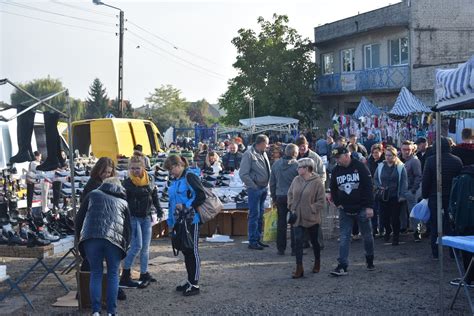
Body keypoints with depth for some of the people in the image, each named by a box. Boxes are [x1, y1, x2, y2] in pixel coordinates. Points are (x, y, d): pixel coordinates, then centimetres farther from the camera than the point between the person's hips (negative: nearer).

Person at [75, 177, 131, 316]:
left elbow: (79, 218, 22)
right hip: (114, 239, 0)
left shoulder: (93, 194, 24)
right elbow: (128, 227, 22)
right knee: (113, 274, 10)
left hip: (91, 237, 0)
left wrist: (79, 236, 34)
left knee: (96, 273, 10)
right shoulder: (123, 202, 25)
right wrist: (125, 246, 32)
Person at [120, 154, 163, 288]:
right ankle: (125, 276, -5)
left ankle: (144, 274, 20)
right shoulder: (127, 183, -11)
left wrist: (159, 209, 7)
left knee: (145, 247, 10)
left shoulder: (150, 179, 3)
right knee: (137, 246, -12)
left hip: (146, 217, 5)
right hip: (133, 217, -5)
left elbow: (154, 195, 15)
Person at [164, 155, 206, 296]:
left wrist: (186, 206, -19)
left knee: (192, 251, -1)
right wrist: (171, 222, 22)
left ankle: (195, 284, 5)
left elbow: (202, 196, -20)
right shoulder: (174, 181, 15)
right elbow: (172, 203, 22)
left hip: (191, 220, -8)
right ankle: (190, 280, 26)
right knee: (185, 251, 15)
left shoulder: (190, 177, -11)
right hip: (179, 221, 8)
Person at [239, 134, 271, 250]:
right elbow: (243, 174, -18)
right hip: (255, 189, -8)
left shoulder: (263, 154, 12)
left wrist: (267, 185, 10)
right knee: (254, 215, -4)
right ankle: (252, 241, 2)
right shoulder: (249, 154, -13)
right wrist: (254, 186, -15)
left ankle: (258, 239, 23)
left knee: (260, 215, 14)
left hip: (264, 188, 8)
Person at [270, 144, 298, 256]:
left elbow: (272, 182, 10)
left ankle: (281, 248, 11)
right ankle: (295, 249, 7)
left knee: (281, 223, 9)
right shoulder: (297, 165, -11)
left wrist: (273, 197, 17)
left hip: (280, 197, 4)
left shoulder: (276, 164, 3)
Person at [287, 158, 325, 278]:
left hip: (311, 218, -3)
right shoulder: (296, 180, 2)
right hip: (297, 217, 4)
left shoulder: (317, 182, -12)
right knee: (298, 241, -4)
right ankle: (299, 268, -2)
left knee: (314, 241, 13)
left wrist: (311, 210, -15)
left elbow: (321, 201, -10)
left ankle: (317, 263, 36)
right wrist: (292, 207, 3)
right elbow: (290, 194, 14)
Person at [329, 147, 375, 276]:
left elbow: (368, 187, -11)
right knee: (344, 237, -2)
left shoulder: (360, 167, -10)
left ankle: (370, 260, 29)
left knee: (367, 236, 10)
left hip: (361, 209, -3)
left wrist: (369, 206, -14)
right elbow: (333, 189, 14)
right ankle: (342, 266, -3)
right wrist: (337, 203, 2)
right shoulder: (336, 170, 2)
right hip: (344, 211, 3)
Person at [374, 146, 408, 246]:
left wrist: (402, 195, -12)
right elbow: (375, 179, 13)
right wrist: (379, 187, -6)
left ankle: (396, 237, 13)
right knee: (385, 216, 7)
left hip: (395, 197, -3)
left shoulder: (400, 167, -2)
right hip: (383, 196, 3)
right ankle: (388, 231, 35)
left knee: (395, 217, -2)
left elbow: (404, 182, -5)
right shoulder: (381, 166, 7)